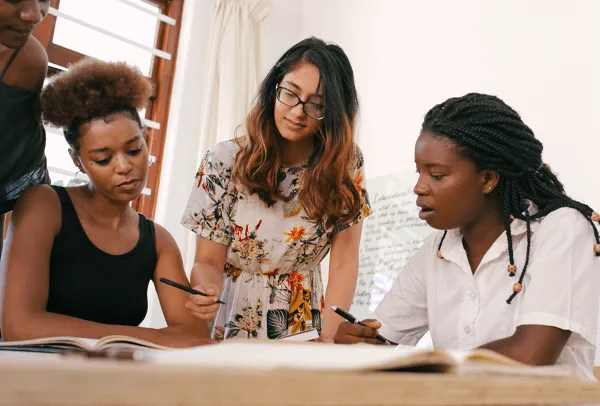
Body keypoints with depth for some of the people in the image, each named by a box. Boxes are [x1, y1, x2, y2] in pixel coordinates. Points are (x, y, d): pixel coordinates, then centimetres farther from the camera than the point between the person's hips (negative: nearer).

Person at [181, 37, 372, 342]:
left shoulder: (347, 165, -4)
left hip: (304, 323, 1)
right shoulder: (225, 162, -8)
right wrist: (206, 292, -28)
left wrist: (328, 339, -18)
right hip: (233, 326, 0)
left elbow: (344, 260, -7)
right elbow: (208, 261, -6)